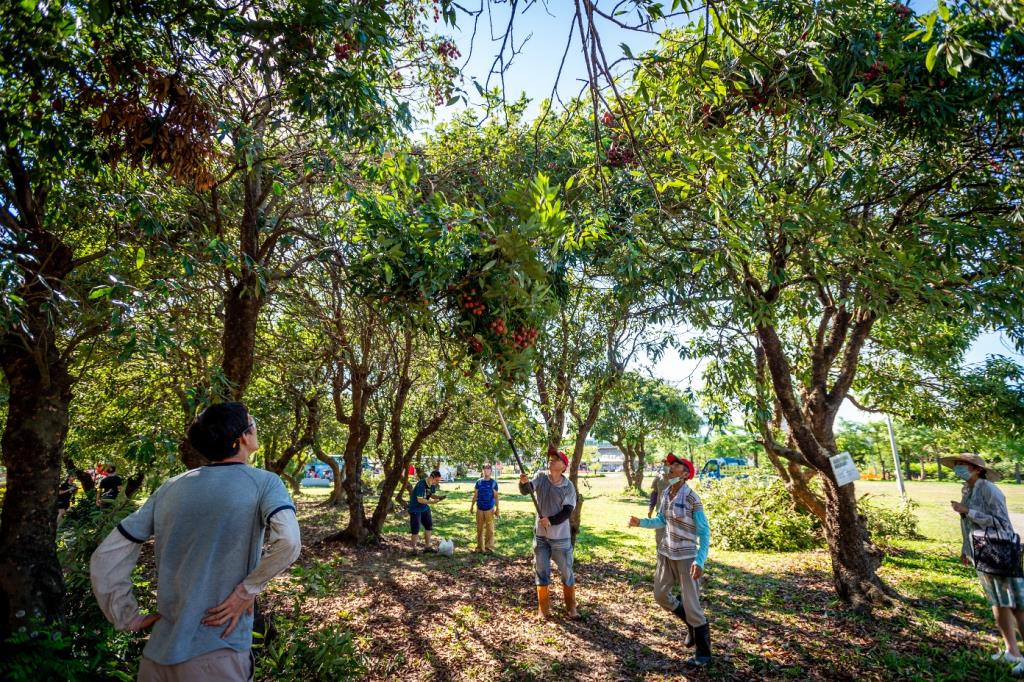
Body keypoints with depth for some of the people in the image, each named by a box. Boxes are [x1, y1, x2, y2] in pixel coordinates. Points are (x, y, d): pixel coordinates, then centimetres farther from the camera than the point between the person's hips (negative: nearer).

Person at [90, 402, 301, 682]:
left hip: (159, 651, 5)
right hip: (217, 657, -4)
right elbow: (288, 542, -28)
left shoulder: (170, 488, 4)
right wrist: (247, 591, -15)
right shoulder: (263, 482, -11)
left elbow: (105, 558, 6)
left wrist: (129, 619, 10)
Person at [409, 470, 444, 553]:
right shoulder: (421, 484, -29)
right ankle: (414, 549, 15)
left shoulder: (432, 484, -5)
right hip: (415, 509, -8)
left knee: (429, 526, 12)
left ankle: (427, 547, 24)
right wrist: (432, 502, -31)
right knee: (415, 530, -1)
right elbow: (420, 500, -29)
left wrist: (438, 497, -13)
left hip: (425, 508, 8)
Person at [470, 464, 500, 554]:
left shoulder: (493, 482, -2)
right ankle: (479, 547, 17)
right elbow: (475, 496, 9)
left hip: (490, 509, -2)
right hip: (479, 509, 2)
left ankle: (489, 547, 7)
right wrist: (471, 506, 7)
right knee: (479, 529, 7)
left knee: (490, 529, -1)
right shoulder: (479, 482, 4)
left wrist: (497, 509, -5)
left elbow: (496, 496, -1)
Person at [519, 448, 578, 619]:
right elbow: (526, 490, -20)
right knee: (541, 571, 12)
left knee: (566, 572, 12)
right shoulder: (540, 477, -6)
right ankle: (543, 607, 29)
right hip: (540, 535, 1)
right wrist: (523, 482, -42)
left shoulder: (569, 486, -11)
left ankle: (570, 606, 32)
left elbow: (567, 512, -15)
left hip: (561, 537, -1)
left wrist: (550, 521, -30)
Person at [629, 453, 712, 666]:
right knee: (660, 596, 15)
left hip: (686, 556, -7)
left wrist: (700, 561, -25)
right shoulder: (665, 494, 0)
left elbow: (704, 532, -16)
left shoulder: (692, 499, -19)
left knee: (691, 603, -2)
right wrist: (640, 522, -2)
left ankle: (704, 652, 19)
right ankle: (692, 623, 39)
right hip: (665, 553, 7)